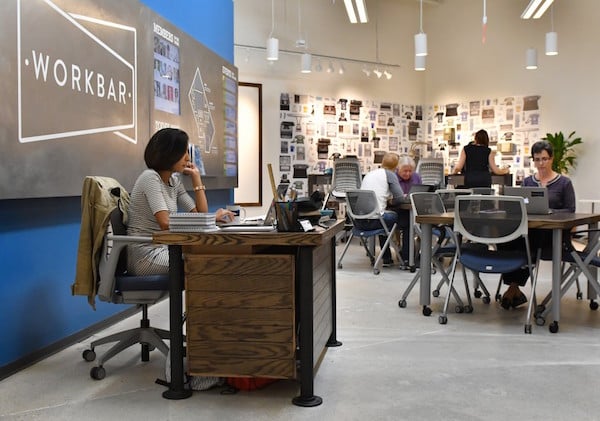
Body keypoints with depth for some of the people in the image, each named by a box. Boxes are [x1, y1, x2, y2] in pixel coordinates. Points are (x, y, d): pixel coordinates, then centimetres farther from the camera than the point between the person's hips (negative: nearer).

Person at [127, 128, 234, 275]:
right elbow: (165, 223, -24)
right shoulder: (150, 178, -13)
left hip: (163, 249, 8)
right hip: (145, 256, -8)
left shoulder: (174, 180, 12)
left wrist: (196, 176, 7)